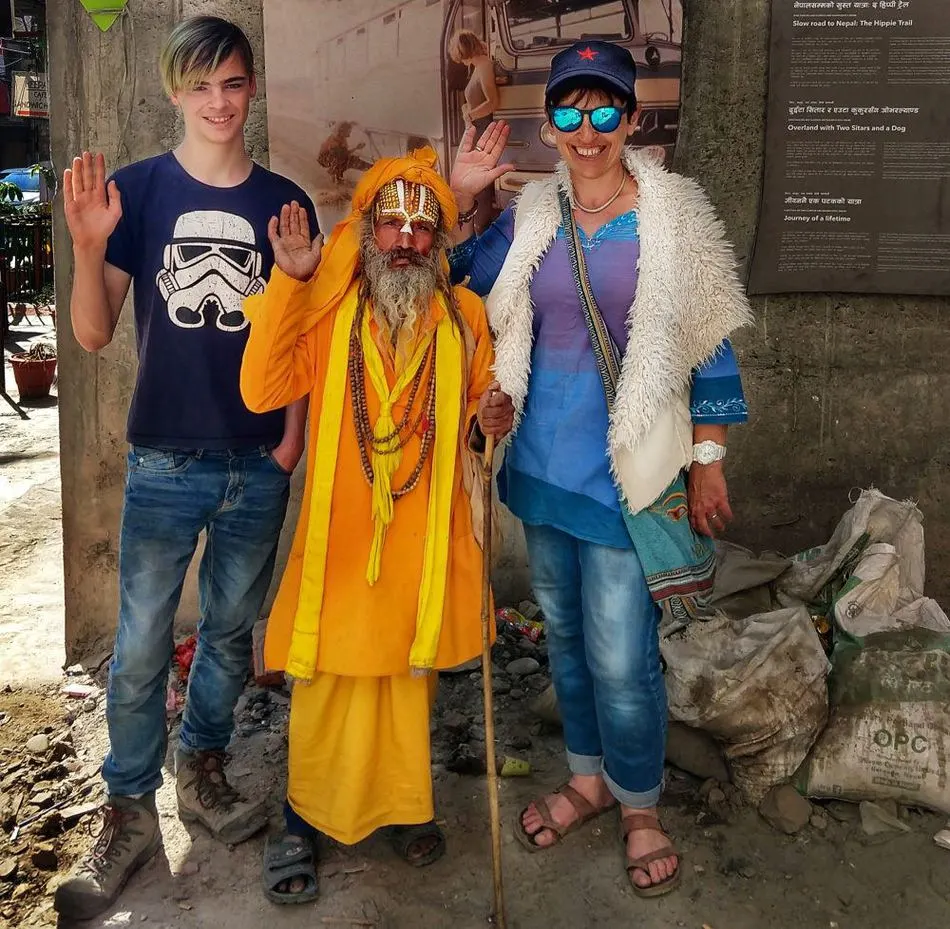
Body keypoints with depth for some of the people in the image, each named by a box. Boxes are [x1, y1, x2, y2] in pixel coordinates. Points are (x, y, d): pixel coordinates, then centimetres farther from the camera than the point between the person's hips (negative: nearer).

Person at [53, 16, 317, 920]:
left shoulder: (284, 201, 3)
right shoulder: (137, 189, -2)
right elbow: (93, 334, -5)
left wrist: (293, 433, -2)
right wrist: (88, 245, -22)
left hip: (259, 463, 2)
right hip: (165, 460, -2)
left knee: (230, 632, 15)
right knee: (140, 648, 2)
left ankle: (201, 769, 36)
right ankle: (128, 813, 21)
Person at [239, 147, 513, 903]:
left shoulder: (464, 316, 5)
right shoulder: (328, 307, -2)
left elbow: (477, 414, 14)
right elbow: (262, 391, -13)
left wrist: (488, 423, -10)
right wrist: (289, 281, -17)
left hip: (426, 538, 2)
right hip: (341, 536, -2)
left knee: (410, 676, 15)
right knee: (332, 683, 5)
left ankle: (401, 804, 36)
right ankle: (307, 819, 25)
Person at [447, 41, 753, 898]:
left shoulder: (674, 217, -6)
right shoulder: (530, 216, 4)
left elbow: (708, 346, -3)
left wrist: (709, 462, -4)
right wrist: (460, 197, -1)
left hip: (629, 471, -4)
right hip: (544, 463, 5)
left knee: (621, 660, -2)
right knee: (566, 637, 18)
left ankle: (641, 809, 25)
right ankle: (589, 779, 40)